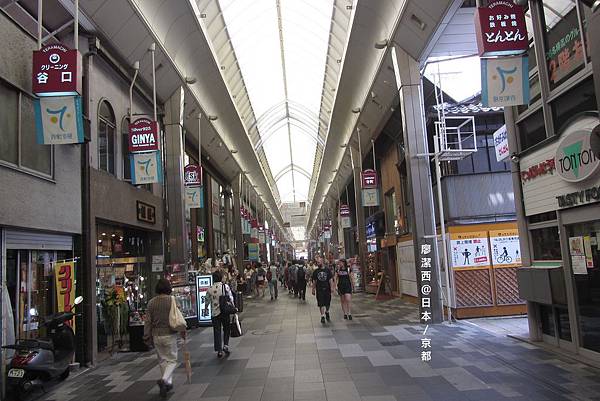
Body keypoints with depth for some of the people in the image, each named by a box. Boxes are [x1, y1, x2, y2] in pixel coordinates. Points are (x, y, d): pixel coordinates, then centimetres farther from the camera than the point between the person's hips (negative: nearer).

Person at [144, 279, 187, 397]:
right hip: (169, 334, -4)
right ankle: (164, 380, -15)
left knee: (162, 360, 17)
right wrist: (182, 331, 3)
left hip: (156, 335, 4)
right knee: (172, 360, 7)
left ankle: (168, 383, 24)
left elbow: (147, 321, 2)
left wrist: (147, 336, 11)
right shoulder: (172, 300, -10)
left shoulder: (151, 302, 0)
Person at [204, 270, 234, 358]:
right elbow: (231, 298, -8)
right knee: (226, 329, 17)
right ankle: (225, 346, 6)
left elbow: (207, 300, 10)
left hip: (215, 313, 1)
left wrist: (206, 309, 27)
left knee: (217, 332, 8)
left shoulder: (210, 289, -1)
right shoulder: (225, 286, -7)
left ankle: (219, 351, 8)